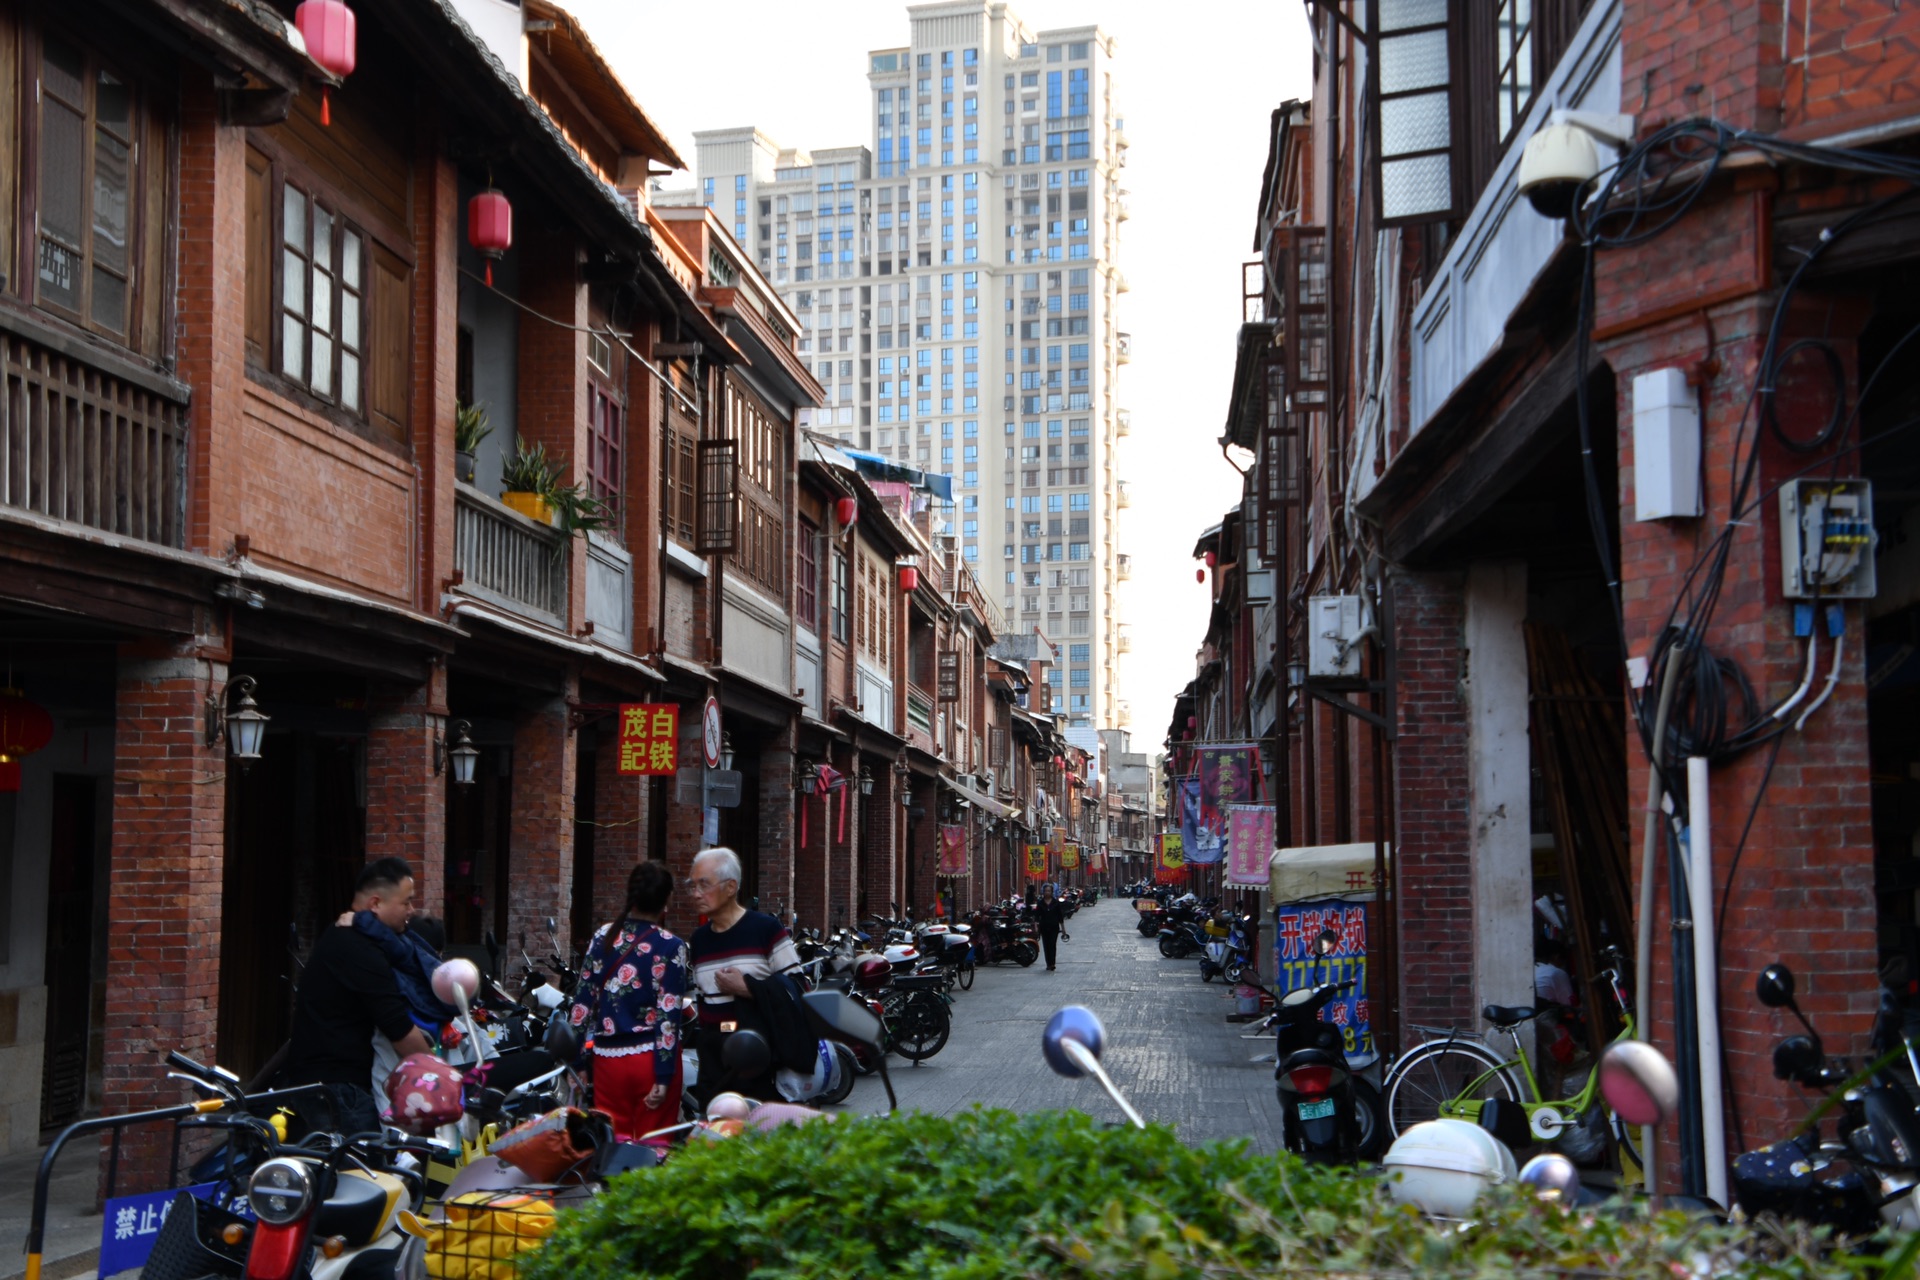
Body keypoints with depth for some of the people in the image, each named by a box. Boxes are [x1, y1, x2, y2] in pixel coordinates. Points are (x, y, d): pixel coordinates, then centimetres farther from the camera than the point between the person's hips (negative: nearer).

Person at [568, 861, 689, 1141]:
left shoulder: (603, 937, 2)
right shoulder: (670, 947, -9)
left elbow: (582, 1000, 3)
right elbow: (668, 1016, -12)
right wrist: (663, 1078, -11)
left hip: (607, 1058, 4)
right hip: (651, 1058, -3)